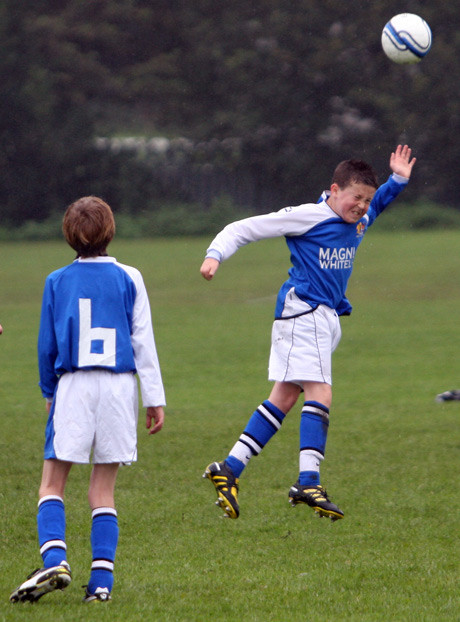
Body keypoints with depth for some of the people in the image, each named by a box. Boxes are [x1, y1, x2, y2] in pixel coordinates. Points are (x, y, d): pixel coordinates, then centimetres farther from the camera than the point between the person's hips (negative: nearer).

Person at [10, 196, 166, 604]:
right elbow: (143, 342, 2)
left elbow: (47, 345, 7)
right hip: (119, 386, 1)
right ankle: (102, 580, 0)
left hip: (73, 386, -1)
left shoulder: (57, 282, 4)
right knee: (104, 489, 7)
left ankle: (54, 559, -18)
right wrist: (155, 399, 6)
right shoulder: (129, 279, 2)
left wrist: (49, 393, 21)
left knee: (53, 482, 4)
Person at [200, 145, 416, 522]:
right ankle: (308, 481, -24)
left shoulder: (359, 221, 13)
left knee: (284, 398, 7)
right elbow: (244, 229, -6)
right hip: (303, 310, -9)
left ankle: (229, 469, 10)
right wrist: (215, 255, -19)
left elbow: (378, 202, 36)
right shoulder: (308, 217, -9)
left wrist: (398, 179, 17)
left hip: (327, 318, 9)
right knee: (320, 394, -17)